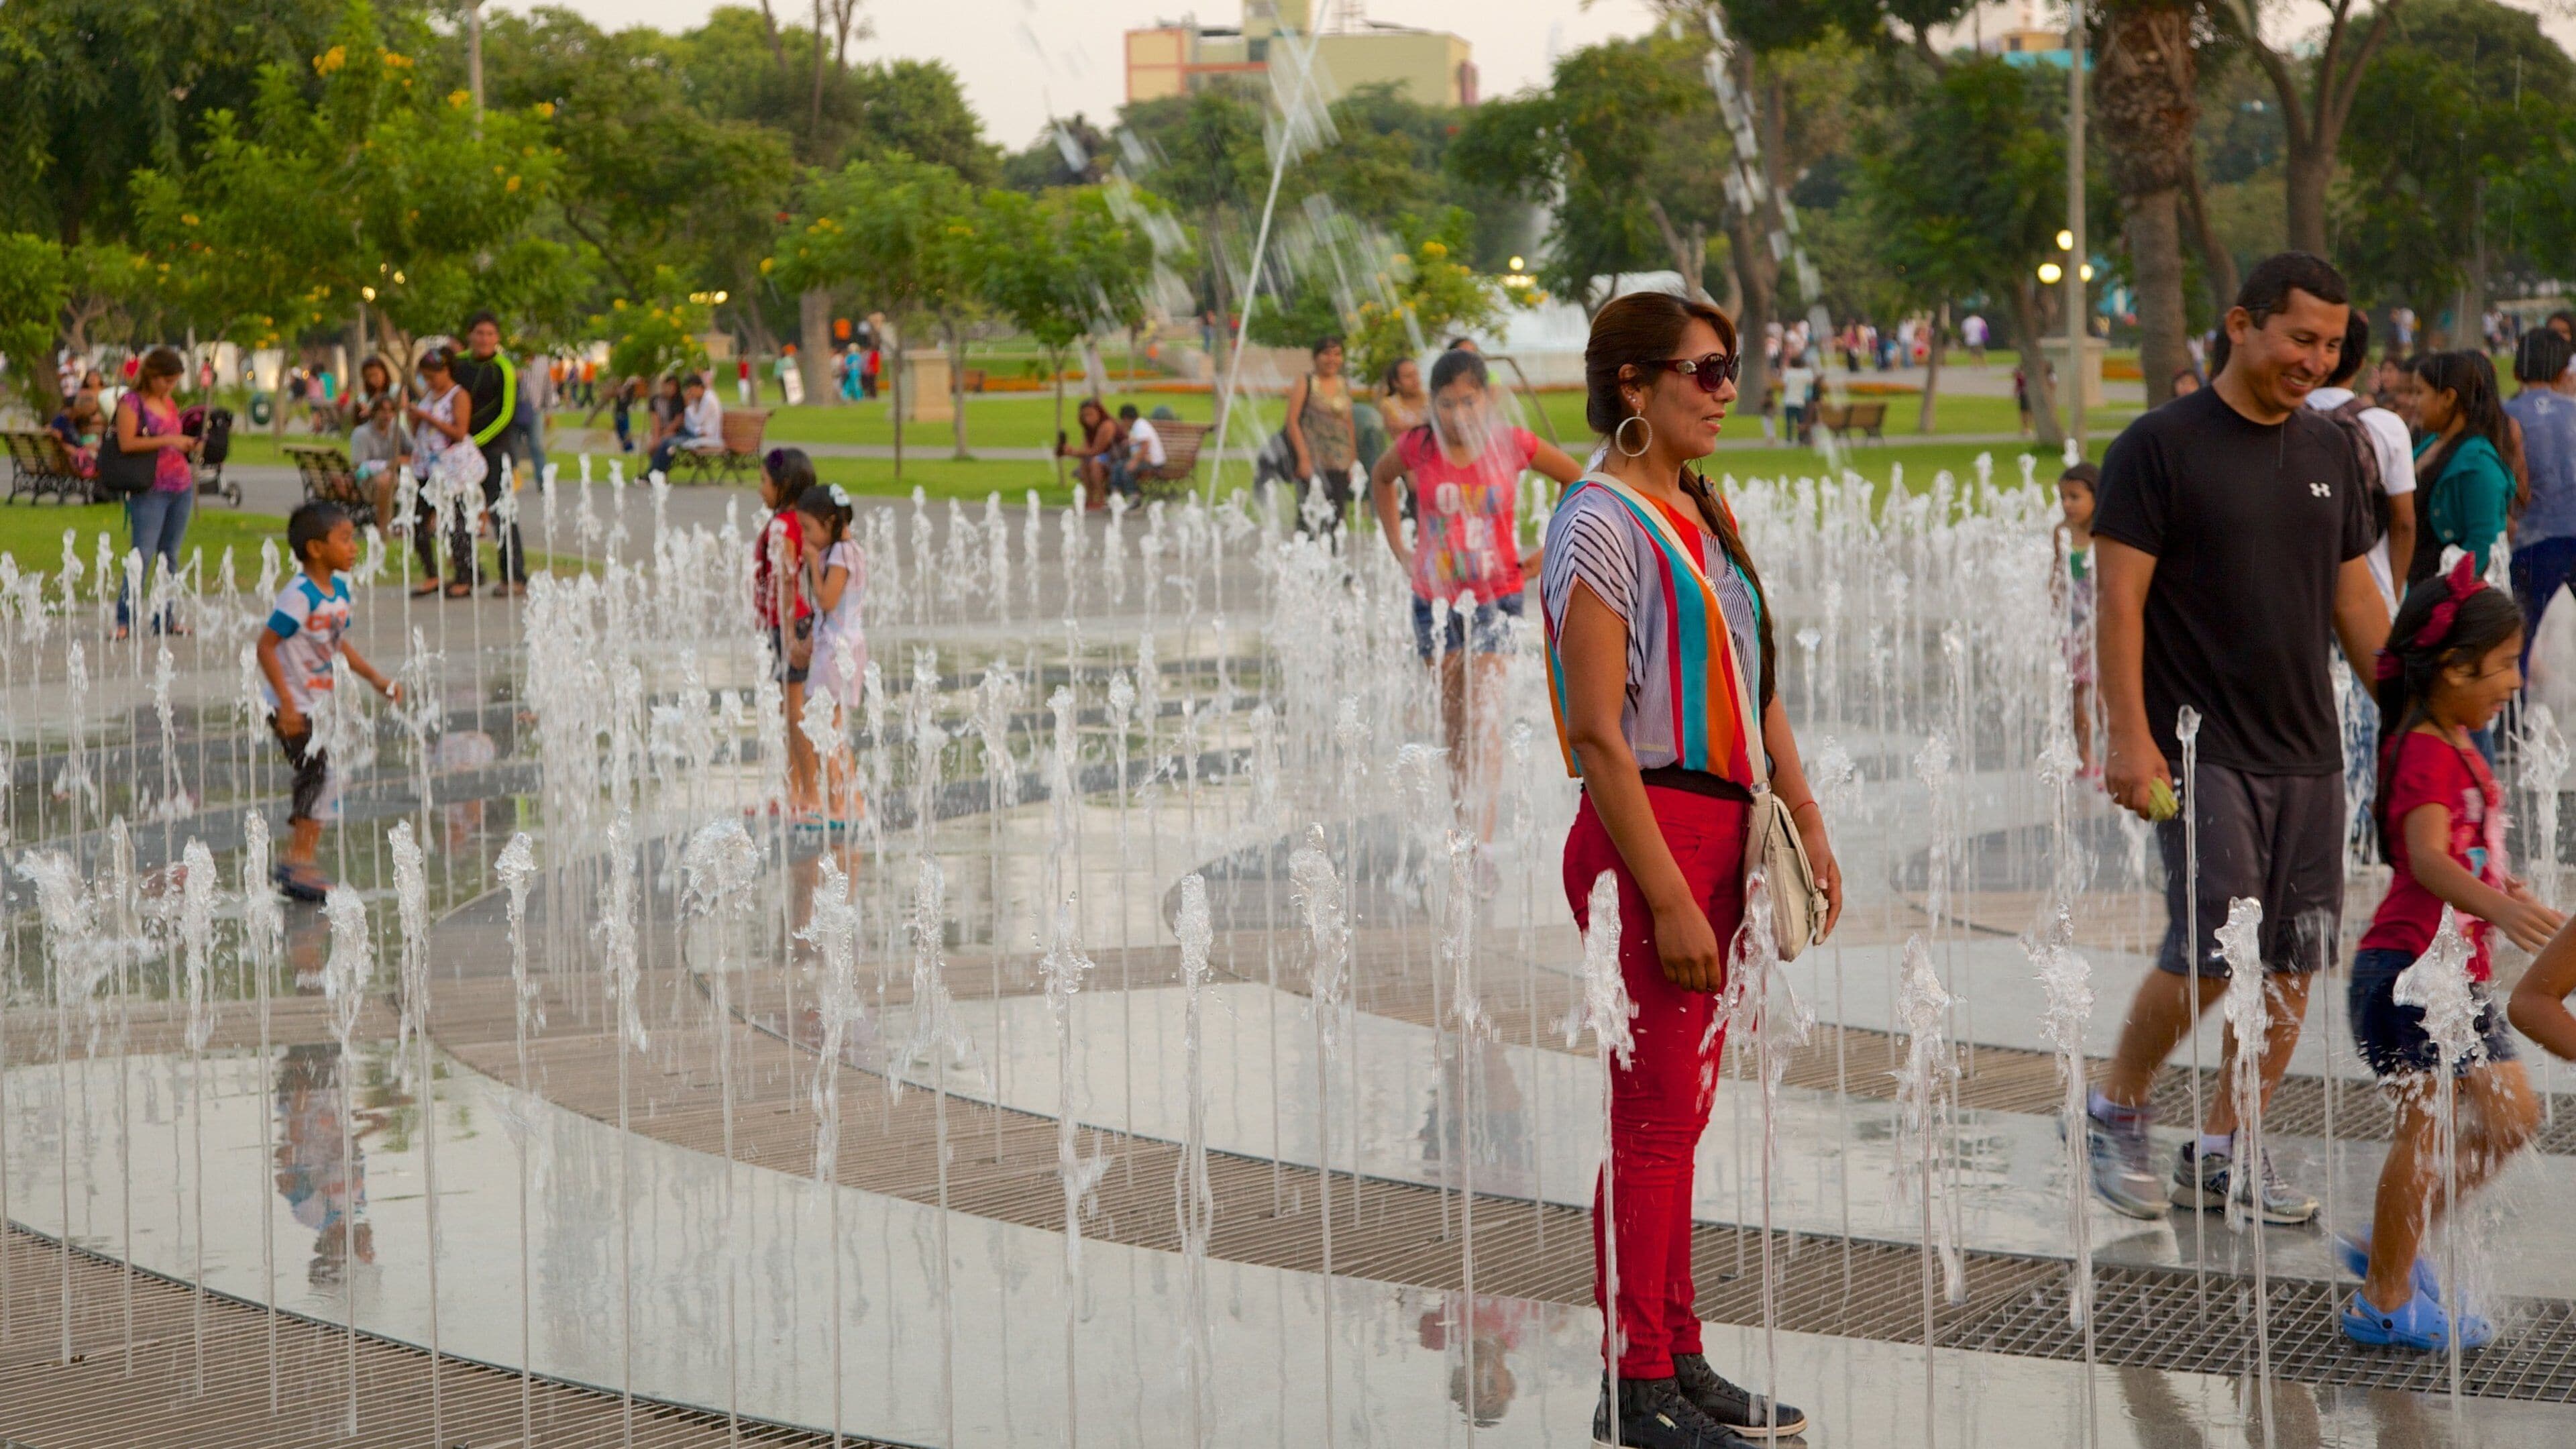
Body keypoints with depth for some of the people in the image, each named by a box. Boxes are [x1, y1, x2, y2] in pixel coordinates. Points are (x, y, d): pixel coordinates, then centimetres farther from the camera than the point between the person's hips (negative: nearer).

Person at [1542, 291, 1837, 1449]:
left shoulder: (1703, 517, 15)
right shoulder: (1604, 525, -13)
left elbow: (1754, 690, 20)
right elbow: (1597, 734, -18)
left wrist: (1807, 826, 10)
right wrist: (1667, 899, -20)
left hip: (1722, 831, 9)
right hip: (1648, 834, -9)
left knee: (1677, 1111, 13)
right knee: (1656, 1114, -4)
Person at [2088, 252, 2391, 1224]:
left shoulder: (2329, 453, 12)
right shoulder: (2161, 447, -7)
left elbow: (2356, 602, 18)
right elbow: (2118, 599, -10)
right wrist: (2131, 740, -16)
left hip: (2307, 752, 6)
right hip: (2201, 749, -6)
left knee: (2291, 961, 4)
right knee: (2210, 952, -12)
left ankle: (2224, 1153, 14)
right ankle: (2115, 1112, 9)